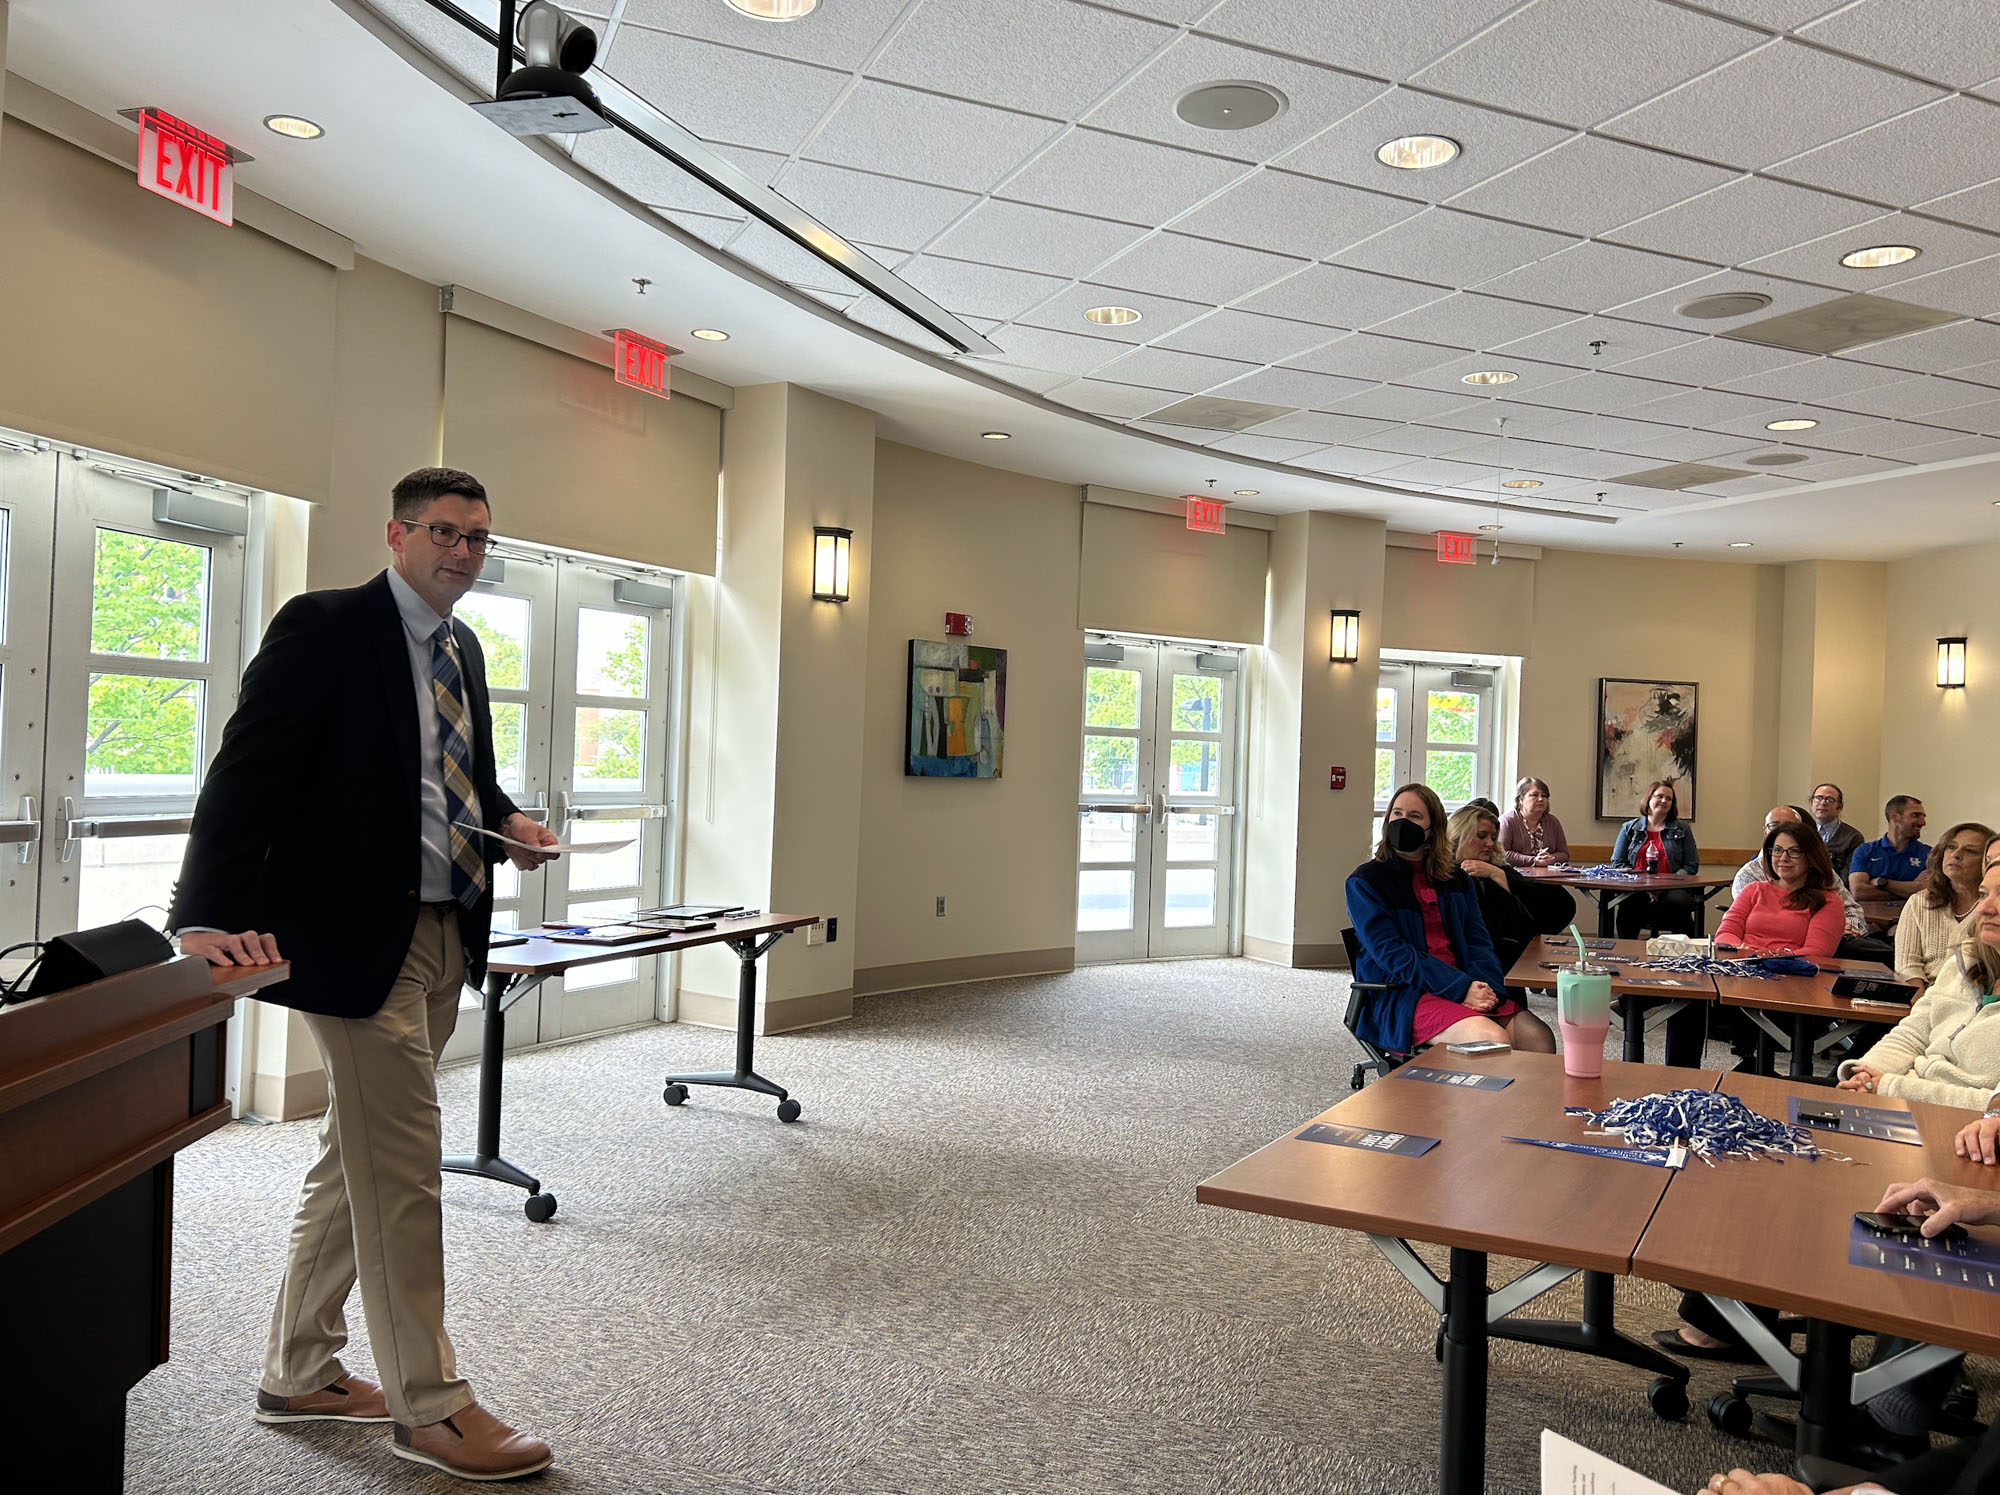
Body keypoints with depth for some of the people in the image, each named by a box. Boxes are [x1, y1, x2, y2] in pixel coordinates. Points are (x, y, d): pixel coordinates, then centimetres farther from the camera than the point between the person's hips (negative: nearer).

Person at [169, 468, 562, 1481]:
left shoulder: (464, 651, 14)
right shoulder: (325, 627, -10)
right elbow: (249, 769, -19)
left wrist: (506, 822, 2)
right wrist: (212, 917, -29)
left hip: (443, 938, 9)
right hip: (358, 938, -9)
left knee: (357, 1161, 18)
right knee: (402, 1170, -3)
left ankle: (299, 1376, 33)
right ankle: (431, 1410, 11)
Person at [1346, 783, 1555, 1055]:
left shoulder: (1456, 878, 18)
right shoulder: (1365, 882, 1)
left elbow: (1477, 939, 11)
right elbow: (1389, 951, -10)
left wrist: (1484, 985, -12)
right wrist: (1460, 989, -17)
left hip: (1466, 987, 5)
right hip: (1401, 994, -5)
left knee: (1540, 1039, -17)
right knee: (1494, 1041, -28)